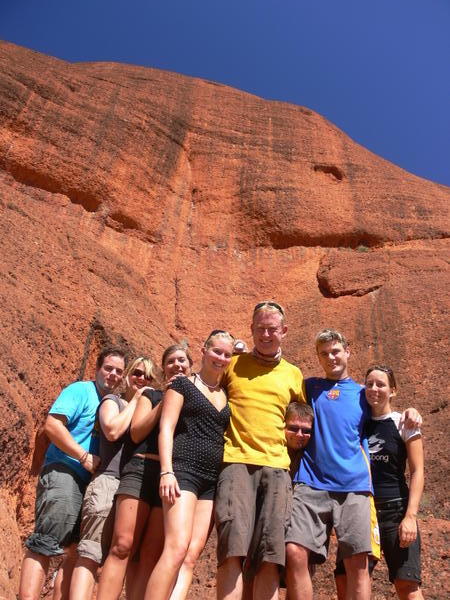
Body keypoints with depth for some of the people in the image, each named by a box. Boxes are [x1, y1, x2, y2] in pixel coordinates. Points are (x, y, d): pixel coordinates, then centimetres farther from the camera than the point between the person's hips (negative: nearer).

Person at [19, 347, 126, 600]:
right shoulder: (80, 390, -3)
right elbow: (52, 425, -15)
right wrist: (84, 456, -18)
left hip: (91, 481, 8)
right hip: (63, 472, -8)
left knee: (77, 552, 8)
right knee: (43, 546, -11)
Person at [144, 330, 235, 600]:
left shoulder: (227, 396, 18)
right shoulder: (183, 384, 2)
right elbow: (166, 428, -5)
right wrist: (166, 471, -16)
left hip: (213, 479, 6)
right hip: (184, 471, -5)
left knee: (191, 555, 0)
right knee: (177, 548, -18)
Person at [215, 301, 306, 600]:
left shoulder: (294, 375, 18)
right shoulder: (232, 364, 12)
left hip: (276, 466, 2)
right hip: (236, 462, -2)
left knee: (271, 557, -3)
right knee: (232, 551, -14)